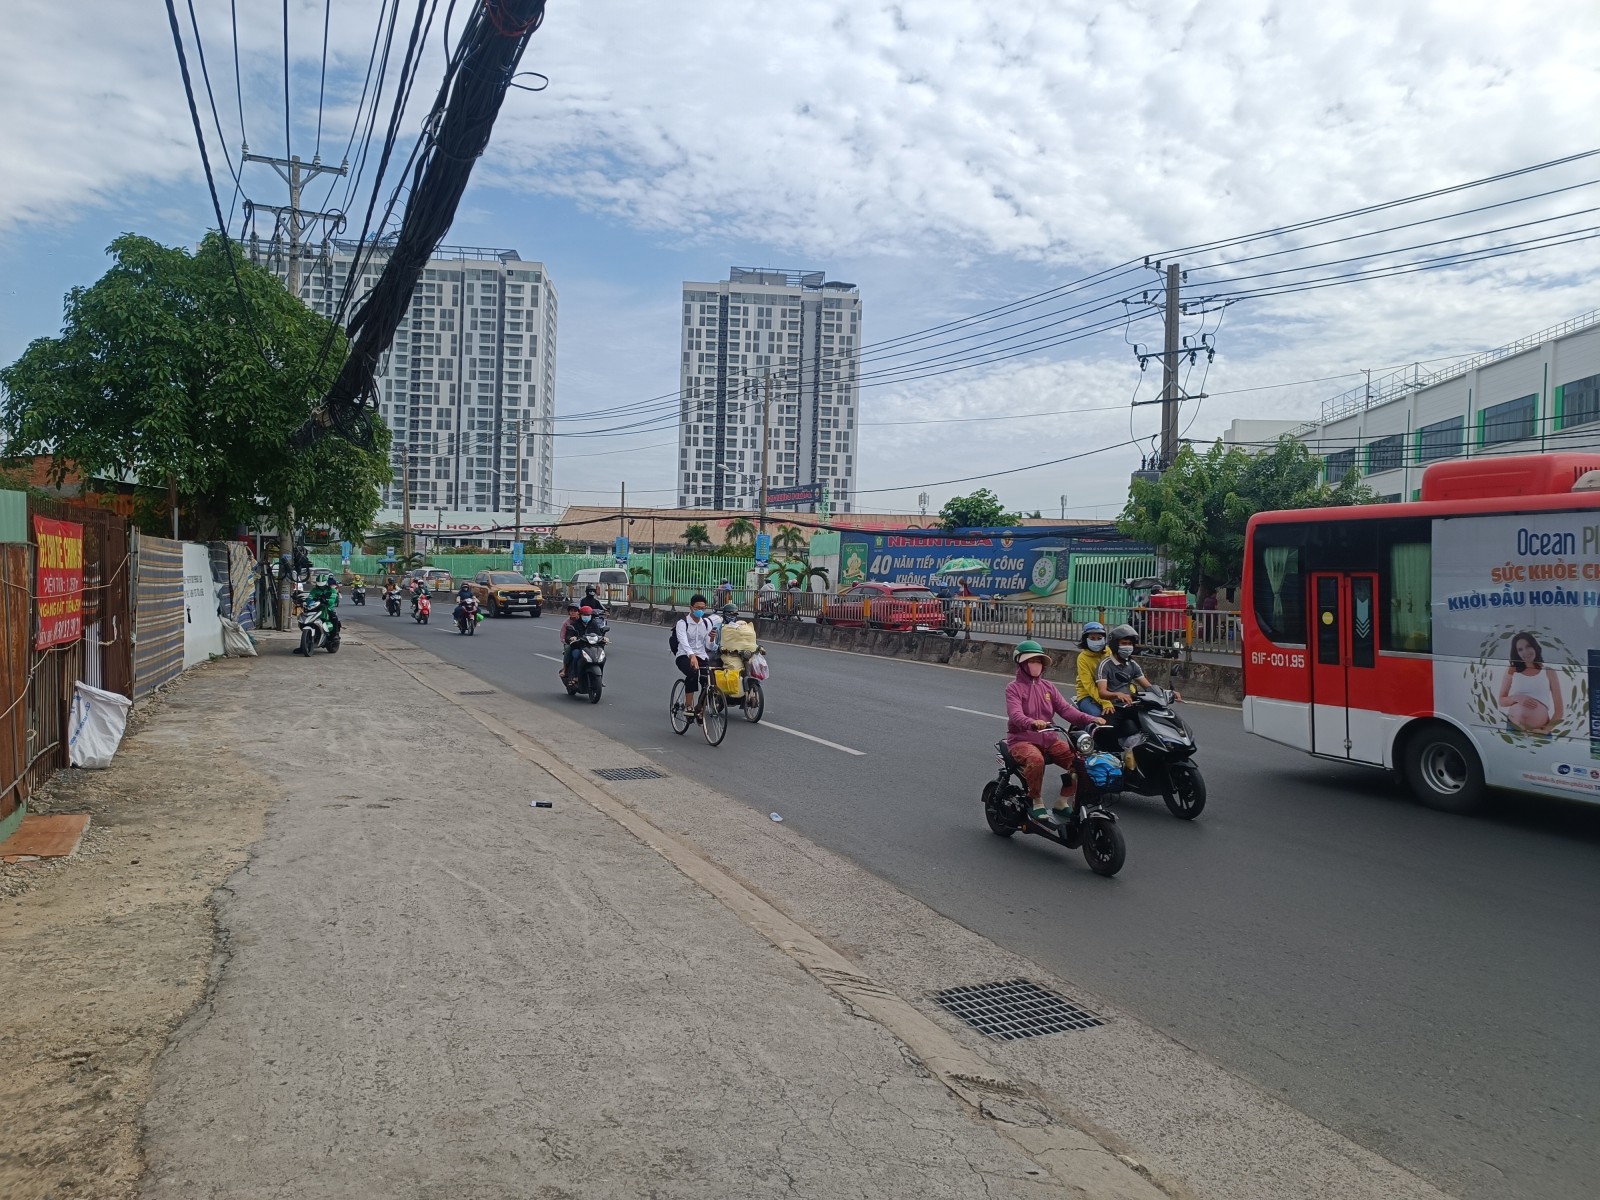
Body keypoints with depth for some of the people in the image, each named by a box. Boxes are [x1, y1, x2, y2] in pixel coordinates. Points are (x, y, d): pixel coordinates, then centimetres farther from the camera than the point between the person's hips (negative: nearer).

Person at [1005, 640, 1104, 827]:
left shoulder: (1048, 687, 15)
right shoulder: (1013, 688, -3)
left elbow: (1066, 709, 3)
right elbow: (1015, 714, -21)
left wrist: (1090, 719, -14)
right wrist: (1032, 723, -43)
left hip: (1049, 739, 6)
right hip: (1022, 739, -6)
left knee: (1079, 759, -16)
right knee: (1036, 759, -38)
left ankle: (1063, 802, -2)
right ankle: (1035, 802, -16)